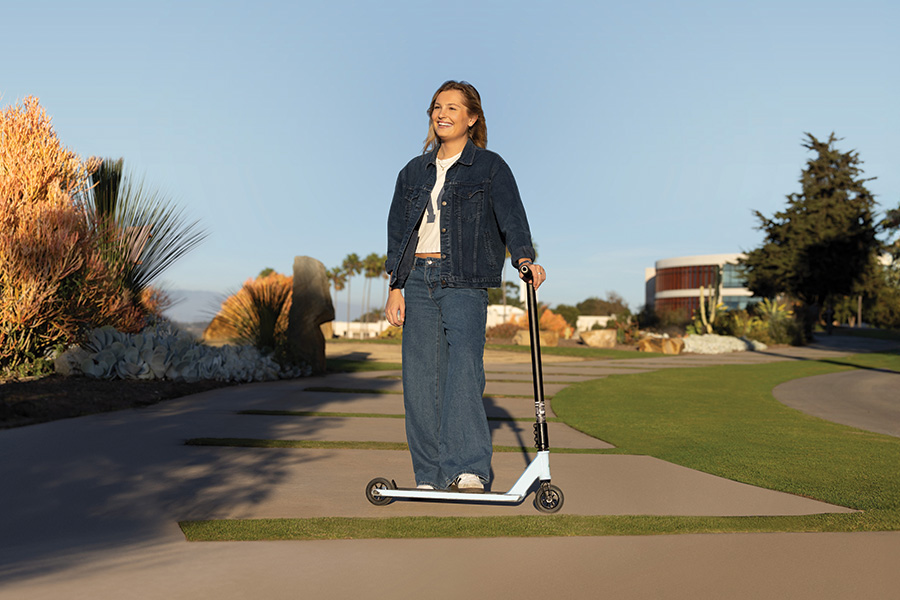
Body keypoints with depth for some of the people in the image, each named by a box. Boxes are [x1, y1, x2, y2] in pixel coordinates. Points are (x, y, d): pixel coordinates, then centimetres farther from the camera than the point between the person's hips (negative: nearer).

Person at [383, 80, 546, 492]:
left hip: (464, 283, -4)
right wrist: (395, 288, 9)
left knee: (463, 369, -19)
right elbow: (397, 232, 17)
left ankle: (468, 468, -18)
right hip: (418, 280, 4)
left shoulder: (489, 167, 5)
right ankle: (430, 475, 7)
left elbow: (511, 217, -8)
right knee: (420, 377, 0)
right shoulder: (414, 172, 18)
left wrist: (524, 257, -27)